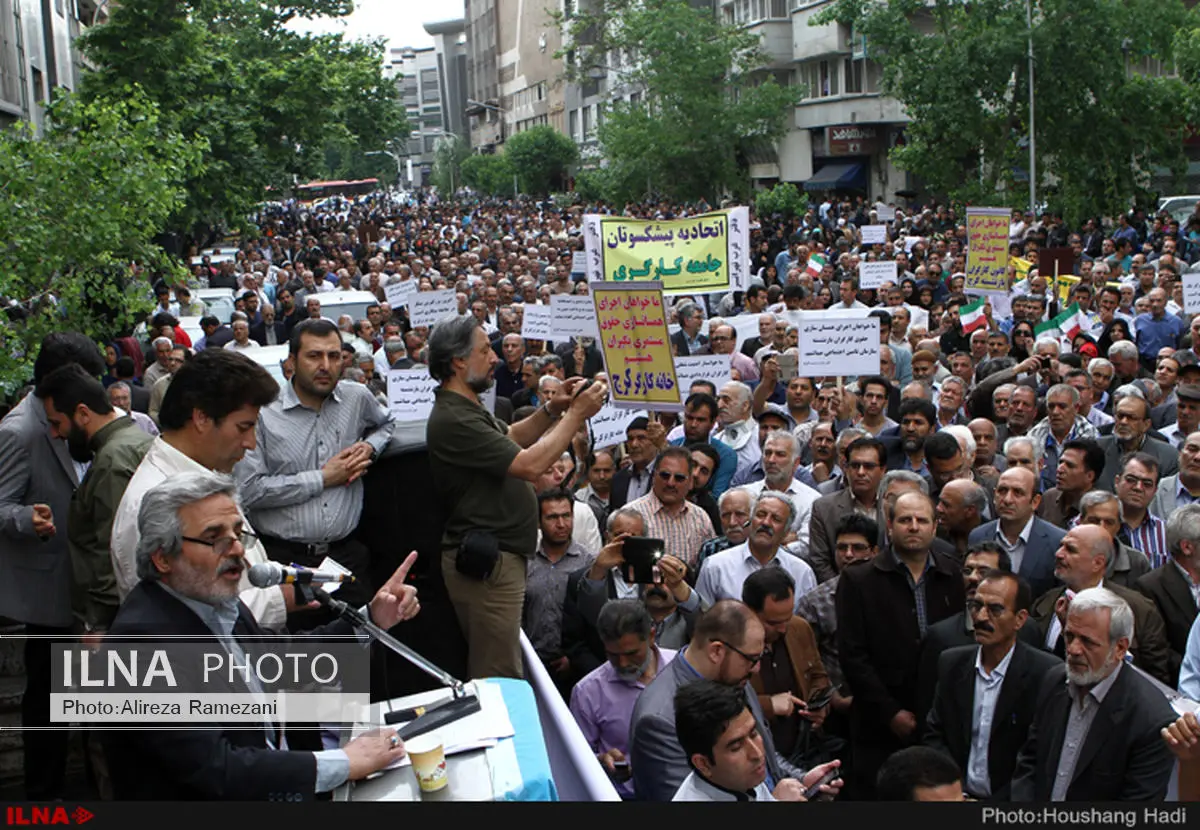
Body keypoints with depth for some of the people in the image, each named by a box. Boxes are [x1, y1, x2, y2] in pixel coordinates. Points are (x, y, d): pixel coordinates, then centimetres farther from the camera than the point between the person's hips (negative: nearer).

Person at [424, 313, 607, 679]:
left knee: (496, 668, 18)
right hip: (486, 560, -11)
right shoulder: (453, 420, -22)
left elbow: (510, 437, 26)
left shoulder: (466, 408, 12)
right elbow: (529, 465, -24)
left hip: (497, 555, 11)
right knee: (500, 676, -5)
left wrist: (552, 409, 10)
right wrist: (577, 415, -15)